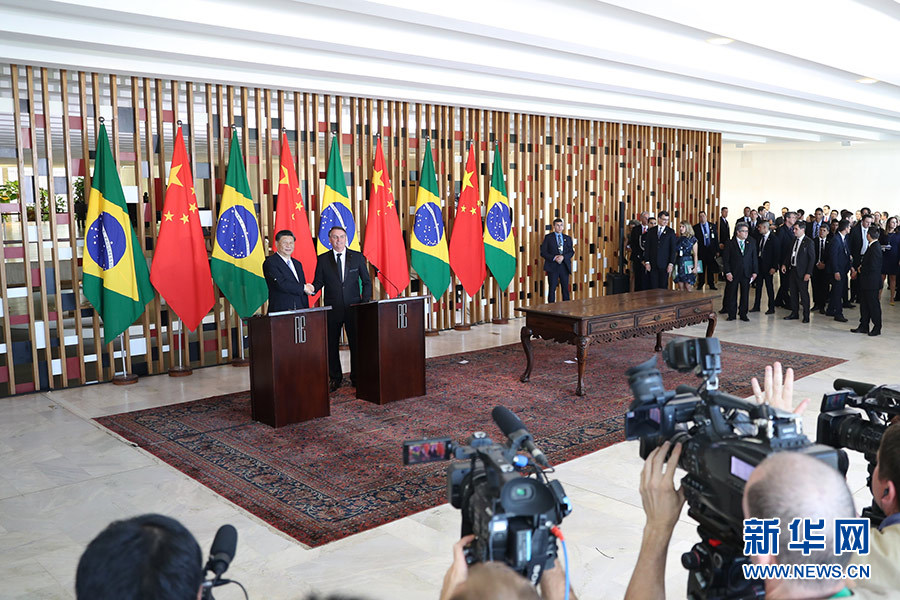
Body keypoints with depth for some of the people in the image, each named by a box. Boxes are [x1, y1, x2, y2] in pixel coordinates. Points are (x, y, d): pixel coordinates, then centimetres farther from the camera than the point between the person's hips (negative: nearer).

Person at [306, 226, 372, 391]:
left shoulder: (357, 257, 5)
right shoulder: (323, 259, 4)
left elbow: (366, 282, 8)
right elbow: (319, 281, 6)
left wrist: (365, 302, -2)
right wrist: (312, 288, -17)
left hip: (354, 308, 0)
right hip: (332, 309, 0)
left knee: (356, 343, 3)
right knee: (332, 345, 6)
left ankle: (356, 378, 14)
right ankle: (335, 379, 19)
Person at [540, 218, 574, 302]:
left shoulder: (568, 238, 13)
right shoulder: (548, 237, 4)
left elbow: (571, 252, 7)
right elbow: (543, 252, -2)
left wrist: (563, 257, -12)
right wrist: (554, 258, -15)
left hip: (564, 266, 3)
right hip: (552, 267, -3)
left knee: (565, 289, 3)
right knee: (552, 289, -2)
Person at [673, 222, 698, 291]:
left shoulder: (692, 239, 0)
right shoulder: (678, 239, 11)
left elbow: (695, 255, -2)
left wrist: (695, 267, -9)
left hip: (688, 264, -4)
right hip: (679, 264, 4)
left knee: (688, 287, -6)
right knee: (680, 288, 3)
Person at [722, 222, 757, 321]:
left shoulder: (751, 243, 8)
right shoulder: (730, 243, -1)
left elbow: (754, 258, 8)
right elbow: (725, 259, -3)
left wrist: (755, 272, 1)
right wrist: (727, 272, -10)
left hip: (747, 273, 2)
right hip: (733, 274, -2)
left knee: (745, 294, 6)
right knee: (731, 294, 3)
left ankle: (743, 314, 15)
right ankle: (731, 315, 12)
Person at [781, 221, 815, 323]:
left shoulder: (808, 242, -11)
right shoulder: (793, 240, 9)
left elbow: (812, 258, -11)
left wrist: (808, 273, -16)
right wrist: (784, 264, 3)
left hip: (802, 272, -7)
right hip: (792, 270, 7)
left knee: (804, 294, 0)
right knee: (793, 293, 14)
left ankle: (806, 316, 9)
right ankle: (794, 313, 25)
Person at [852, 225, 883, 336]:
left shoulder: (875, 248, -20)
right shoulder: (873, 246, 10)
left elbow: (872, 267, -23)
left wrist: (861, 269, -9)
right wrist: (861, 267, 3)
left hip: (872, 282, -10)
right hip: (866, 282, 10)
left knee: (873, 304, 1)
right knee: (864, 304, 14)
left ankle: (877, 328, 12)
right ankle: (864, 327, 21)